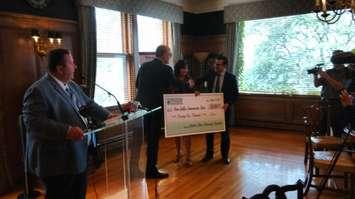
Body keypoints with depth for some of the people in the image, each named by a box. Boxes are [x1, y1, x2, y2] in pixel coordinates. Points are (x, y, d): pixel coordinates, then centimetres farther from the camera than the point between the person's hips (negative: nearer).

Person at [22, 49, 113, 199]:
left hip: (78, 155, 9)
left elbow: (89, 104, 18)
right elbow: (34, 123, -27)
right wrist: (67, 131, -33)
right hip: (56, 163, -9)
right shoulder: (38, 90, -19)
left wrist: (108, 116, 7)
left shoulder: (72, 86, 10)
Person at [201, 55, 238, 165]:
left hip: (223, 108, -3)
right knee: (209, 131, 10)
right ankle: (209, 153, 26)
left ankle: (225, 155, 24)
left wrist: (228, 103, -19)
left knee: (224, 132, 9)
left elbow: (235, 94, -6)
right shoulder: (211, 75, 3)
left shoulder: (231, 77, -6)